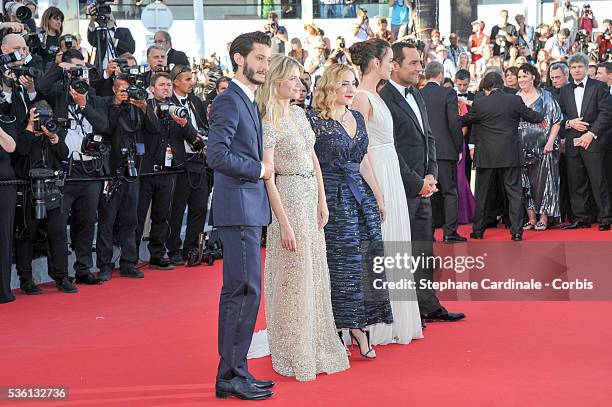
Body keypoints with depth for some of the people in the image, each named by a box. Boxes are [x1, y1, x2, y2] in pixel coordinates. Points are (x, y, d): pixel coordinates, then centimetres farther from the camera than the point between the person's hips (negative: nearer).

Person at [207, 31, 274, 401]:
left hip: (250, 209, 10)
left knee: (240, 292, 13)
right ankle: (231, 377, -1)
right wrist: (259, 170, -13)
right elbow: (217, 155, -22)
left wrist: (262, 170, 9)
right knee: (245, 291, -8)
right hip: (239, 207, -10)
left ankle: (236, 371, 20)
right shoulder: (230, 100, -12)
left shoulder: (249, 101, 18)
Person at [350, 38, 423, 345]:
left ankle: (393, 320, 22)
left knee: (390, 246, 13)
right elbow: (359, 150, -17)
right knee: (377, 246, -4)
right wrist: (375, 190, -19)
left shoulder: (375, 95, 14)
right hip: (376, 175, -10)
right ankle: (375, 324, 4)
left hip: (390, 172, 10)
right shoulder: (362, 98, -14)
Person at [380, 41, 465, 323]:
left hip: (423, 187, 9)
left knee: (423, 249, 14)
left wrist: (431, 175, 3)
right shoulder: (384, 99, -15)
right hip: (401, 189, -9)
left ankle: (428, 305, 23)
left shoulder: (417, 96, 15)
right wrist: (417, 183, -12)